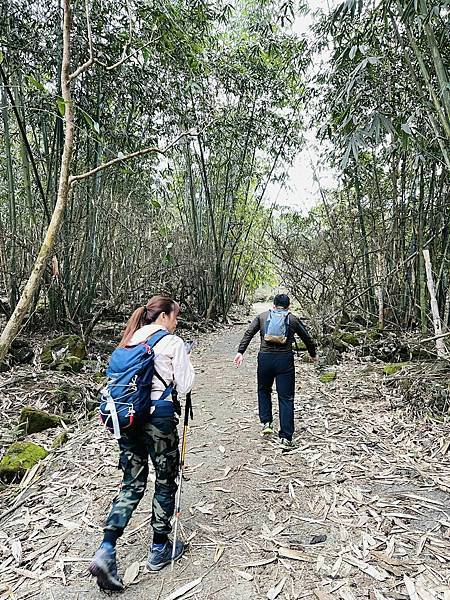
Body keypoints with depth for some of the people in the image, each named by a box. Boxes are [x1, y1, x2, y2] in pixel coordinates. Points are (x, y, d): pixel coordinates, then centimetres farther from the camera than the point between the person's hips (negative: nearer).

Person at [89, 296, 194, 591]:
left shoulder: (129, 342, 10)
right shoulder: (173, 343, -9)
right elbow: (185, 386, -7)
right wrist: (184, 361, 8)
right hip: (159, 416, -6)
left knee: (132, 484, 16)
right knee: (165, 482, 13)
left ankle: (106, 551, 8)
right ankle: (159, 550, 28)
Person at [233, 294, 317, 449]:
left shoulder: (263, 316, 13)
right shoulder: (293, 319, 12)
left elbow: (248, 333, 1)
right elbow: (306, 338, 21)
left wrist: (240, 352, -4)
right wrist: (313, 354, 36)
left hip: (265, 358, 1)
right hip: (285, 359, -1)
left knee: (264, 390, 24)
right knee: (286, 398, 4)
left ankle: (266, 423, 19)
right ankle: (286, 437, 4)